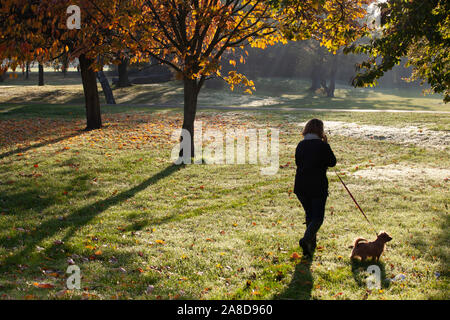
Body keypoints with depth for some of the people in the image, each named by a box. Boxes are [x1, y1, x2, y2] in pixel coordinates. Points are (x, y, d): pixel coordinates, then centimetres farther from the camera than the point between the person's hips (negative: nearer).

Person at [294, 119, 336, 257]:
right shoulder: (322, 145, -11)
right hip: (318, 186, -5)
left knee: (309, 214, 20)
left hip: (301, 186, 5)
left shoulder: (300, 145, 4)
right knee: (318, 217, 2)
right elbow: (332, 162, 0)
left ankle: (312, 243, 27)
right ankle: (306, 239, -21)